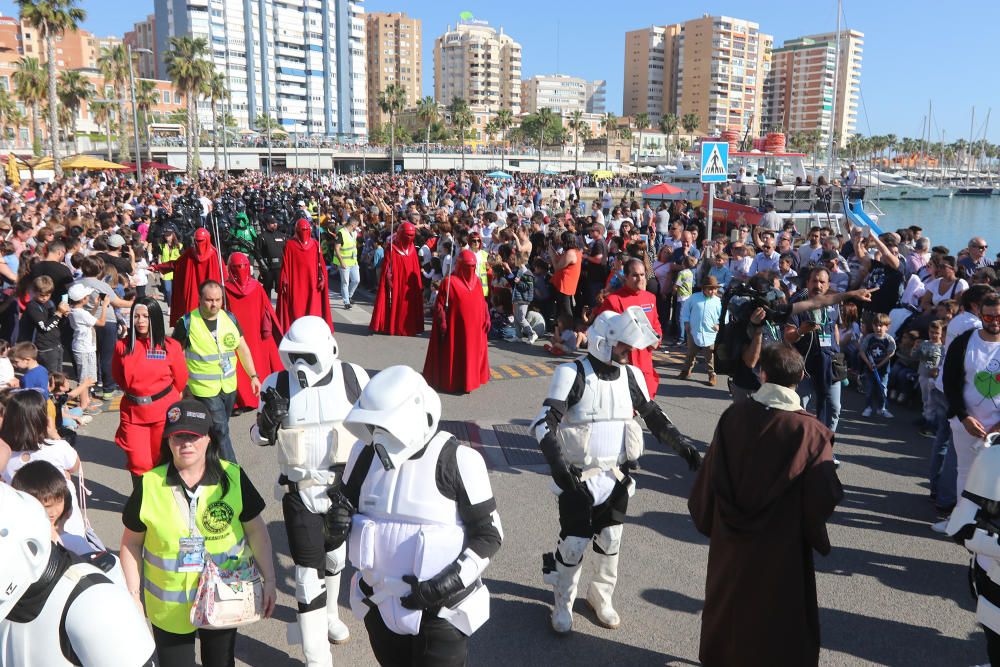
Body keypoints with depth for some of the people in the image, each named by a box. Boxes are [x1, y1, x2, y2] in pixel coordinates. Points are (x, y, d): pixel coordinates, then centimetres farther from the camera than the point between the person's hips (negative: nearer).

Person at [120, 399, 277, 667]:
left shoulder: (233, 477, -13)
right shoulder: (149, 485, -14)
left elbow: (256, 530, -3)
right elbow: (131, 543, -2)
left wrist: (269, 579, -2)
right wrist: (134, 594, -3)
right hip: (168, 606, -1)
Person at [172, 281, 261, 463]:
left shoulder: (230, 318, 2)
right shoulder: (187, 323, -10)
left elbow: (243, 349, 9)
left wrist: (253, 375, 6)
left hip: (229, 386, 5)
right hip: (204, 389, -5)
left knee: (219, 429, 16)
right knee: (220, 431, -5)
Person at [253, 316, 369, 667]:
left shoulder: (353, 377, -10)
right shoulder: (277, 384, -10)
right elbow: (262, 438, 1)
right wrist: (269, 418, -21)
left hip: (346, 488, 2)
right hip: (300, 493, -1)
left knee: (334, 557, 23)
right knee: (309, 573, -1)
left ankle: (328, 614, 51)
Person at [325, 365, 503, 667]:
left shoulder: (457, 461, -19)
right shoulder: (366, 452, -6)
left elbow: (489, 535, -12)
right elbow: (346, 501, 10)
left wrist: (451, 581, -22)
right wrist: (339, 519, -12)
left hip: (440, 610, -5)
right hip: (380, 603, 5)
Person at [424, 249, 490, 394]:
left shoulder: (476, 281, 7)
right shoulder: (449, 282, -10)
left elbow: (483, 302, 15)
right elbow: (439, 304, -10)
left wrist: (487, 318, 10)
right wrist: (442, 323, -14)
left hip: (474, 327, 6)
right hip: (456, 327, -6)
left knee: (473, 353, 12)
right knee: (454, 355, 4)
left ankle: (470, 379, 25)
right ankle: (452, 383, 14)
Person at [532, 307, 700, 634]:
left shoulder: (631, 375, 0)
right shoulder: (573, 374, -16)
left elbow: (654, 417, 10)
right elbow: (544, 423, -22)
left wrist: (683, 446, 0)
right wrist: (557, 463, -35)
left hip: (616, 476, 5)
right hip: (578, 477, -4)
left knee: (610, 542, 14)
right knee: (573, 544, 3)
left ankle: (601, 597, 38)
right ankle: (563, 605, 27)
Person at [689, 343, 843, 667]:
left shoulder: (734, 416, -14)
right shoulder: (810, 432, -21)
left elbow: (709, 479, -8)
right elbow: (825, 498, -19)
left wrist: (706, 521, 9)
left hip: (731, 542, 3)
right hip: (782, 548, -2)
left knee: (729, 606, 23)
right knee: (776, 613, 18)